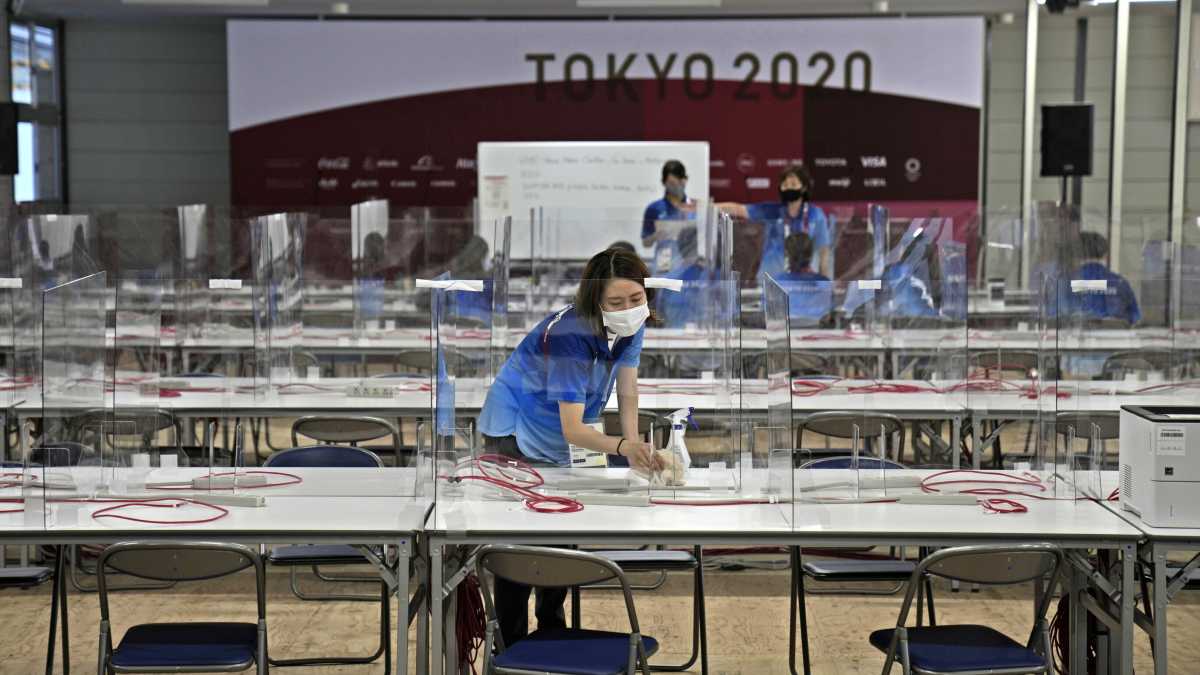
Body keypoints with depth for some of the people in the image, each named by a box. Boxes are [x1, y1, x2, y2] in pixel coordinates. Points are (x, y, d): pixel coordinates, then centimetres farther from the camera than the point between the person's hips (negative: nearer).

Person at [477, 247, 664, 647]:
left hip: (553, 441, 8)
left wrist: (637, 447, -24)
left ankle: (551, 633, 29)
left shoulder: (631, 325, -10)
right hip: (514, 433, -8)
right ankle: (512, 648, -6)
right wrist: (624, 447, -51)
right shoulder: (569, 335, -33)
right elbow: (573, 429, -35)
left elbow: (627, 391, -8)